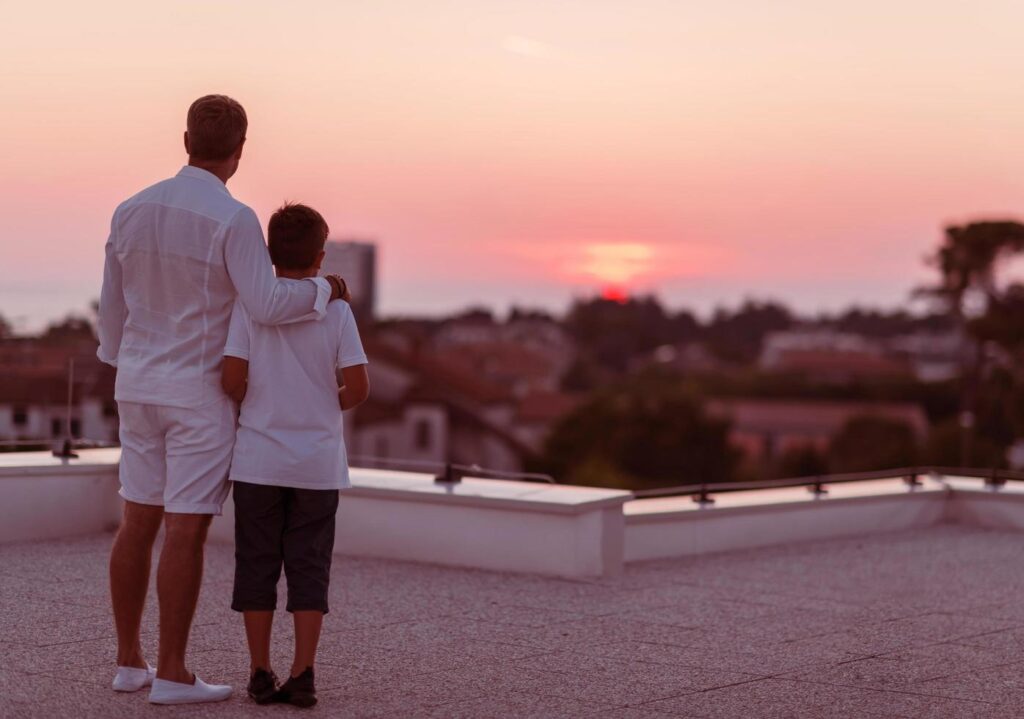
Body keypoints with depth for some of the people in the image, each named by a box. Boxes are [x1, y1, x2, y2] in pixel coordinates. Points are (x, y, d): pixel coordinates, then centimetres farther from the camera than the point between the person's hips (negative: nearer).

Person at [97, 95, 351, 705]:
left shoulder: (133, 210, 3)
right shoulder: (233, 220, -17)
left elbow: (113, 308, 10)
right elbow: (268, 307, -26)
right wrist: (325, 290, -6)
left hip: (142, 391, 6)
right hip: (201, 396, -6)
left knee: (140, 524, 13)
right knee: (187, 533, -3)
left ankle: (130, 661, 18)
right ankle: (172, 675, 0)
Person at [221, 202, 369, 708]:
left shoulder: (249, 305, -4)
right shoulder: (336, 310, -3)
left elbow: (231, 379, -11)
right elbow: (358, 387, -8)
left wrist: (257, 405, 10)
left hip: (259, 461, 0)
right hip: (318, 464, 0)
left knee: (257, 567, 8)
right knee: (308, 569, 6)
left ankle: (260, 673, 9)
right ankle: (302, 675, 3)